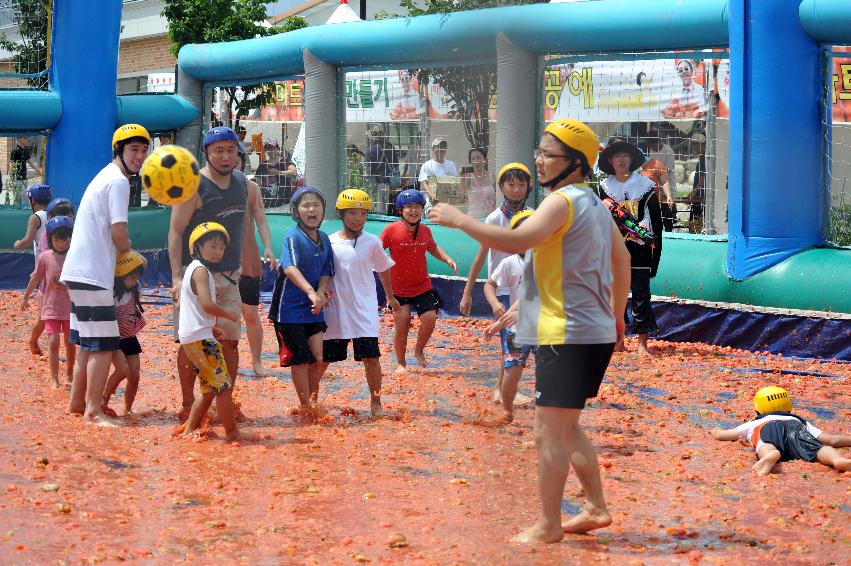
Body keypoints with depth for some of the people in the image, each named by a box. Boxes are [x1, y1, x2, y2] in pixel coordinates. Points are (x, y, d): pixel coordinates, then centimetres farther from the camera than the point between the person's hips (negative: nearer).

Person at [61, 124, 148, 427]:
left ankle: (77, 402, 25)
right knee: (104, 344, -8)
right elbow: (118, 232, -17)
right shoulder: (118, 181, -12)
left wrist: (122, 250, 10)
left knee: (89, 342, 18)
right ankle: (93, 410, -7)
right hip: (93, 275, -10)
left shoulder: (105, 176, 19)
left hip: (78, 272, 10)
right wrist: (128, 252, 2)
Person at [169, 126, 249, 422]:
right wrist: (177, 278, -20)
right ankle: (188, 406, 6)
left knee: (229, 342, 4)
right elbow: (175, 232, -13)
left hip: (229, 276, 6)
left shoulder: (241, 182, 9)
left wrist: (240, 267, 18)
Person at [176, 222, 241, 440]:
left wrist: (211, 327, 19)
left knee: (210, 389, 17)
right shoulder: (201, 270, -12)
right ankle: (233, 433, -5)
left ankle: (189, 429, 20)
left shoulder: (192, 269, 18)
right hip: (200, 338, -10)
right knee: (224, 385, -8)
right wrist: (228, 313, -7)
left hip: (191, 337, 10)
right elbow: (208, 305, -23)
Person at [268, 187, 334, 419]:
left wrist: (320, 294, -12)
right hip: (290, 309, -6)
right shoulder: (293, 237, -15)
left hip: (313, 309, 6)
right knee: (301, 359, 0)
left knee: (318, 358, 5)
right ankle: (305, 408, 13)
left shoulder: (324, 239, 7)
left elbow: (326, 273, 9)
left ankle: (313, 403, 23)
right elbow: (290, 268, -31)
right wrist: (310, 292, -45)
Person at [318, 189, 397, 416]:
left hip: (364, 310, -1)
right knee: (323, 357, 8)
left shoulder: (372, 243, -2)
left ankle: (376, 403, 8)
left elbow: (383, 269, 14)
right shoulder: (329, 242, -1)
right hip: (335, 310, 1)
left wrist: (390, 297, 23)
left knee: (371, 357, -4)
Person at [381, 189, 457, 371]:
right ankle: (401, 363, 18)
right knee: (401, 323, -3)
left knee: (430, 318, -9)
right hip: (399, 288, -3)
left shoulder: (425, 231, -1)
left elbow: (433, 248, 19)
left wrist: (447, 259, 5)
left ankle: (419, 351, 19)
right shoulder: (391, 230, -13)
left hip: (423, 286, 3)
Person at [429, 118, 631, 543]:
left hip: (568, 336, -10)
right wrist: (617, 315, 36)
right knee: (565, 427, 20)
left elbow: (516, 241, -28)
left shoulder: (562, 202, -14)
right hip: (597, 333, 10)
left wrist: (459, 219, -19)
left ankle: (548, 526, 0)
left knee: (548, 432, -5)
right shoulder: (596, 205, 16)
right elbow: (621, 259, 26)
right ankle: (596, 508, 25)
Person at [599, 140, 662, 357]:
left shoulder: (645, 185, 2)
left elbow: (655, 218, 3)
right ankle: (618, 341, 11)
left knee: (641, 293, -3)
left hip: (639, 247, -2)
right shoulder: (605, 186, 8)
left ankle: (642, 343, 0)